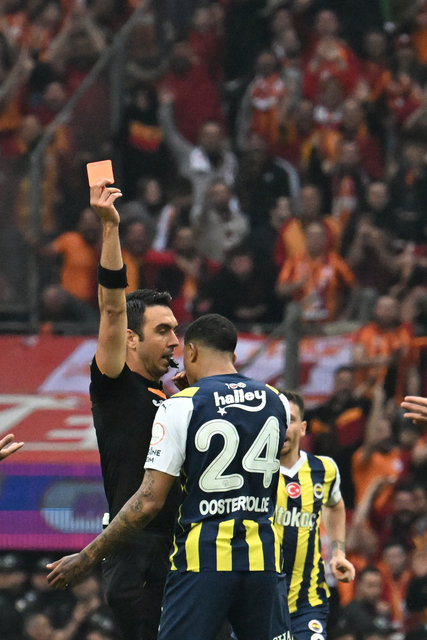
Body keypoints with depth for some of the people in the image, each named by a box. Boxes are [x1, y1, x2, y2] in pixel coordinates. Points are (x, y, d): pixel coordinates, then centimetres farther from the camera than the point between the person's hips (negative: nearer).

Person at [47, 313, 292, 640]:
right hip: (262, 559, 4)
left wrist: (88, 557, -5)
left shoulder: (180, 407, -7)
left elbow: (149, 501, -11)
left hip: (204, 555, -4)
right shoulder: (277, 403, 7)